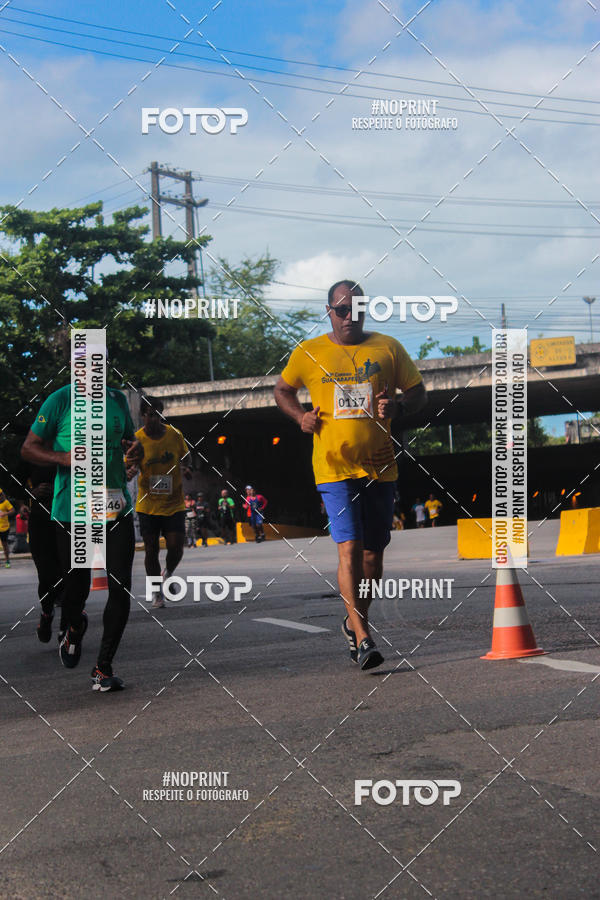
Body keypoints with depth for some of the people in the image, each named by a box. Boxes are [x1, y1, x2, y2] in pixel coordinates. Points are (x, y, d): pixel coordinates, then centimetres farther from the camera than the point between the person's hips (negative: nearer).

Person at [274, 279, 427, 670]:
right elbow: (283, 391, 19)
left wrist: (397, 405, -10)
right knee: (349, 547, -15)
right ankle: (363, 638, -16)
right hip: (334, 466, -2)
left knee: (373, 551, 9)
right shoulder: (308, 353, 4)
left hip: (380, 466, 3)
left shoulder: (388, 348, 6)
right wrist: (301, 416, 0)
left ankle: (355, 623, 29)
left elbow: (418, 391, 12)